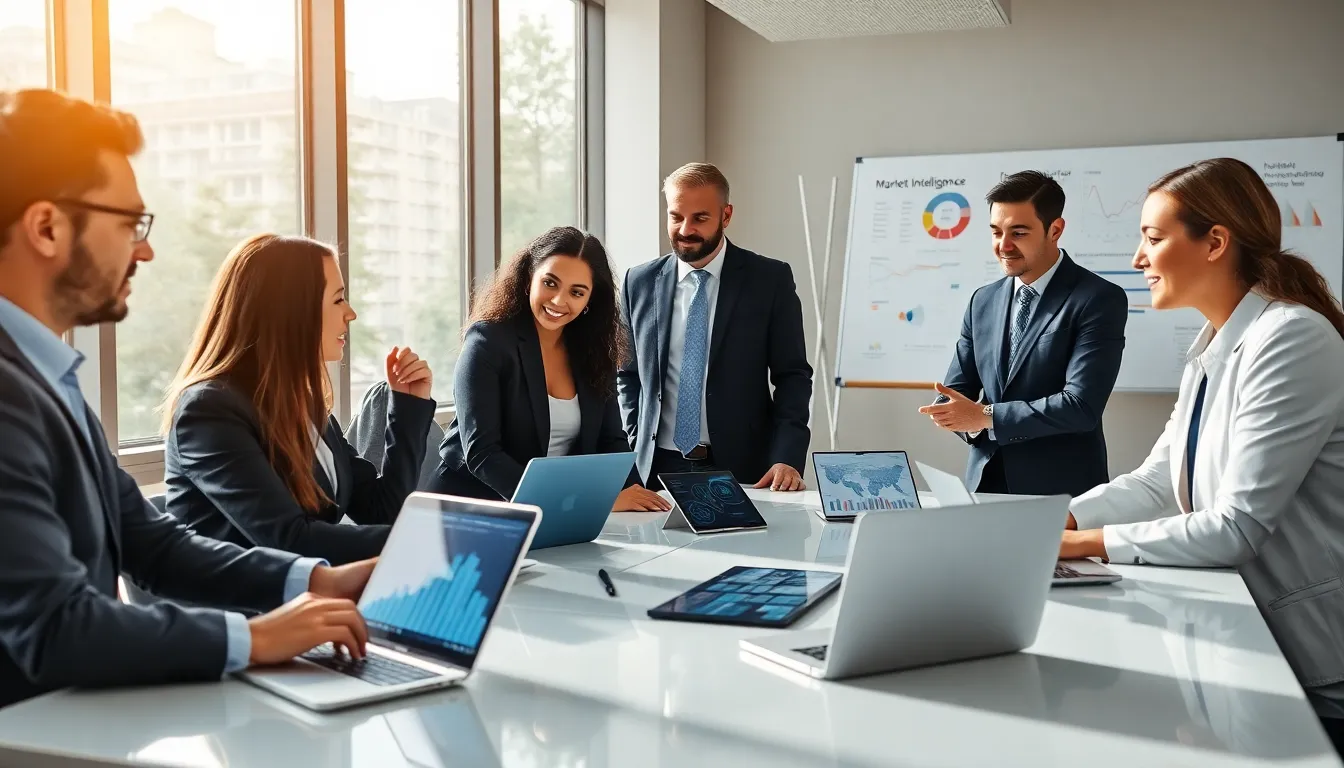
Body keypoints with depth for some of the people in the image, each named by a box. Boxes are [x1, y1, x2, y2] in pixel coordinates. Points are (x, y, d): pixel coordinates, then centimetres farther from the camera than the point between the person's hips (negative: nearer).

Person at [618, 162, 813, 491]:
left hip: (740, 469, -2)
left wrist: (787, 458, -13)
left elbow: (793, 375, -2)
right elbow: (629, 373, 12)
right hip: (657, 468, 2)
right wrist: (636, 448, 2)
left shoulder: (771, 280, -2)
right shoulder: (640, 282, 5)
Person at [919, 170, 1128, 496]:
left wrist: (986, 416, -15)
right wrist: (969, 419, -13)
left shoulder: (1100, 299, -9)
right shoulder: (983, 301, 9)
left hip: (1061, 494, -5)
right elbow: (955, 393, 9)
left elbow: (1082, 406, -18)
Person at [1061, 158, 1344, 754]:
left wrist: (1086, 543, -20)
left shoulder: (1291, 339, -19)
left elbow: (1236, 526, -23)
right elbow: (1156, 483, 7)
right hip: (1249, 639, 8)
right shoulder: (1212, 347, 10)